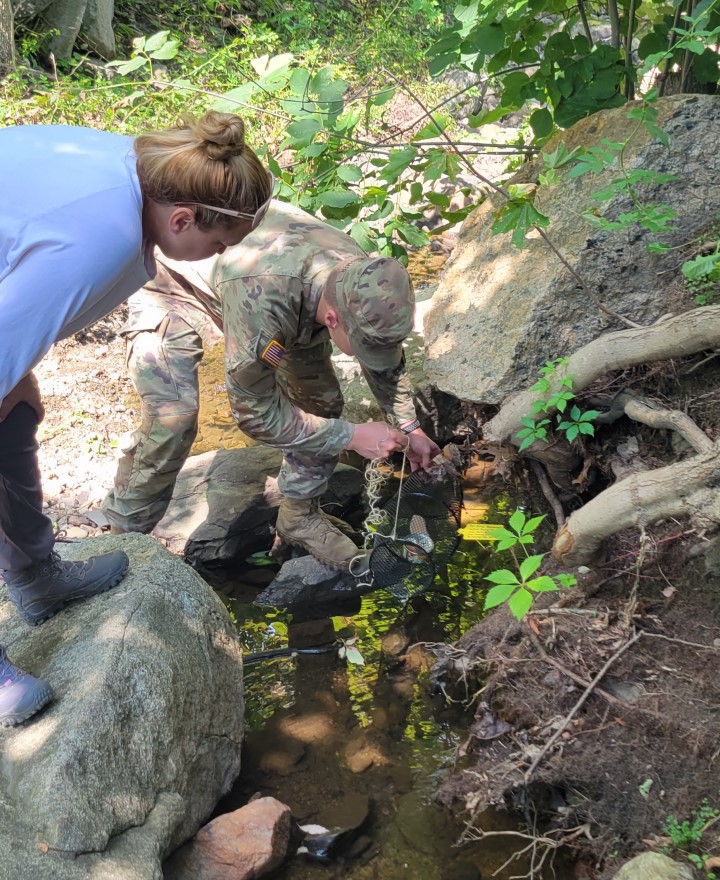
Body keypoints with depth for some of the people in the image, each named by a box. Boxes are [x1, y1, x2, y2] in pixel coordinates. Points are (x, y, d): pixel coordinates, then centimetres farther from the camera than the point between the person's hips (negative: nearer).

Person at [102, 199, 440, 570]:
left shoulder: (361, 279, -28)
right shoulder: (262, 305, -47)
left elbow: (387, 359, -2)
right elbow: (256, 413, -30)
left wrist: (409, 427, 5)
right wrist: (352, 436, -27)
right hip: (174, 285, -6)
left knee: (321, 401, -1)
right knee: (171, 420, -23)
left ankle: (300, 515, 20)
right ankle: (124, 534, -3)